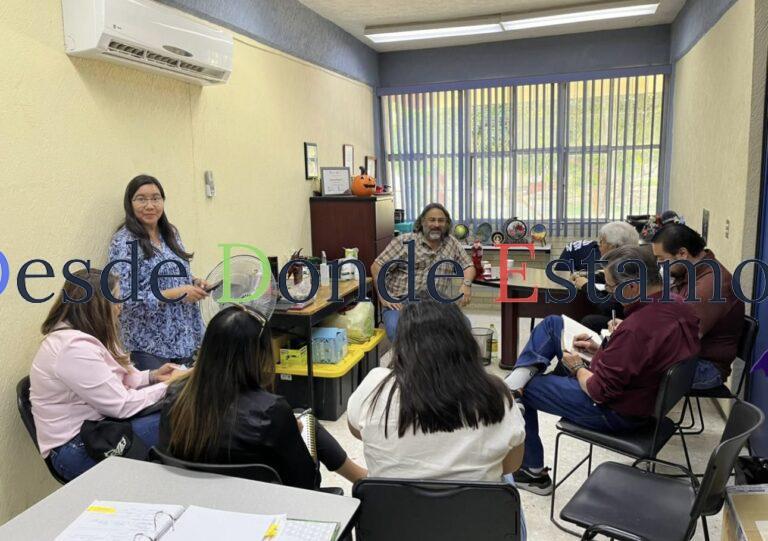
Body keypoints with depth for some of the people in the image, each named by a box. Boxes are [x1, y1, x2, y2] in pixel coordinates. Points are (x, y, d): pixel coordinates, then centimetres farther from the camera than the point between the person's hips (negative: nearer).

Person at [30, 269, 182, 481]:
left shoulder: (78, 337, 8)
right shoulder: (75, 348, -23)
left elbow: (111, 382, 16)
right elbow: (121, 406, -22)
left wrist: (152, 376, 4)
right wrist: (168, 386, -11)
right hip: (78, 449, -10)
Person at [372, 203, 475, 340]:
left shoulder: (452, 244, 13)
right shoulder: (404, 241, 1)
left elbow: (468, 266, 18)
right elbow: (377, 267, 0)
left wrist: (466, 284, -5)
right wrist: (384, 297, -10)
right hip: (401, 303, -3)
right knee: (396, 329, -33)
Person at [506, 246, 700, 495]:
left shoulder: (636, 329, -38)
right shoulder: (677, 304, -9)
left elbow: (598, 391, -25)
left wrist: (578, 367, -6)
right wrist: (600, 349, 3)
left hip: (616, 412, -9)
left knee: (520, 390, 7)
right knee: (552, 323, 10)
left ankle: (532, 472, 18)